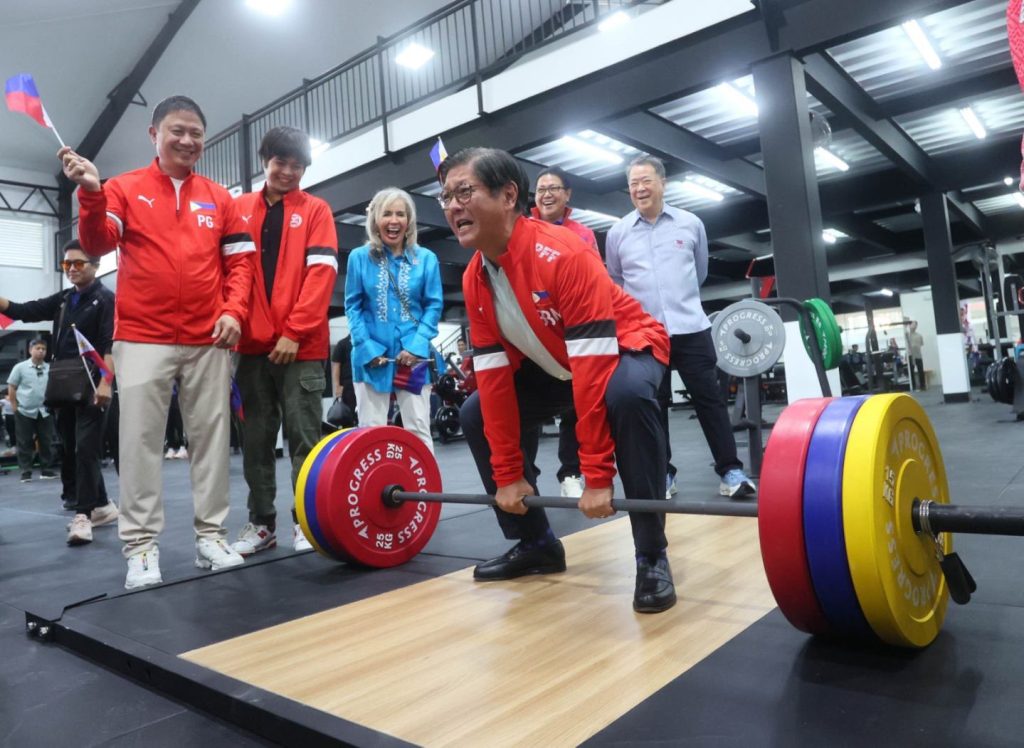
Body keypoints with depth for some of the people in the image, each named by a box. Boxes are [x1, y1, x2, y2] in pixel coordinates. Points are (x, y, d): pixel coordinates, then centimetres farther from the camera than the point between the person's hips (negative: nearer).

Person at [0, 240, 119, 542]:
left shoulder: (106, 299, -4)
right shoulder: (63, 300, 18)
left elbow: (111, 344, -14)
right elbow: (26, 311, 10)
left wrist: (105, 382, -24)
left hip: (91, 387, -7)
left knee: (86, 449, -11)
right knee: (70, 449, 11)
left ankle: (83, 515, -10)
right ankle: (103, 505, 21)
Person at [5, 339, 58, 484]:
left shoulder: (50, 369, 2)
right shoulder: (20, 367, -2)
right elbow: (11, 388, 1)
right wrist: (14, 407, -3)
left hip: (44, 411, 2)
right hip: (25, 411, -2)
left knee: (46, 442, 6)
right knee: (25, 443, 3)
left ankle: (47, 470, 15)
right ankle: (25, 472, 10)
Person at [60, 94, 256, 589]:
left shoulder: (220, 198, 13)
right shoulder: (124, 188, 7)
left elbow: (240, 260, 11)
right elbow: (97, 244, -5)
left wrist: (233, 310, -4)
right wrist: (91, 193, -23)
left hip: (209, 340, 2)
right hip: (143, 338, -2)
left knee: (211, 436, 5)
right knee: (141, 440, -2)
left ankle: (210, 535, 15)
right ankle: (140, 546, 6)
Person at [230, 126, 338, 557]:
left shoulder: (315, 211, 6)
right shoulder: (239, 210, 14)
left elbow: (320, 273, -4)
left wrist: (294, 331, -12)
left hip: (301, 344, -3)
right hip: (253, 343, 3)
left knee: (303, 435, 0)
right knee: (256, 438, 7)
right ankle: (261, 522, 17)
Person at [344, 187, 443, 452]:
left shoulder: (426, 258, 4)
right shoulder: (359, 257, 3)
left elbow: (434, 306, 2)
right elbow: (353, 306, 3)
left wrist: (417, 346, -11)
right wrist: (367, 347, -9)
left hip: (413, 355, 0)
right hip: (372, 356, 0)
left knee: (418, 428, 2)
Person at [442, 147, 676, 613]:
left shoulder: (563, 255, -33)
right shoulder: (474, 280, -11)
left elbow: (594, 371, -36)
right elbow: (494, 378, -10)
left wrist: (598, 477, -35)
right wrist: (508, 474, -11)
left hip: (624, 348, -7)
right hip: (555, 363, 7)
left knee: (627, 394, -39)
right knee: (475, 415, -3)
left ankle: (652, 556, -22)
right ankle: (536, 544, 9)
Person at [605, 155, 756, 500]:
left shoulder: (691, 224, 5)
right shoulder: (617, 233, 5)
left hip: (690, 328, 0)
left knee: (708, 398, 0)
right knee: (653, 404, 6)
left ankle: (731, 470, 6)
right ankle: (663, 473, 16)